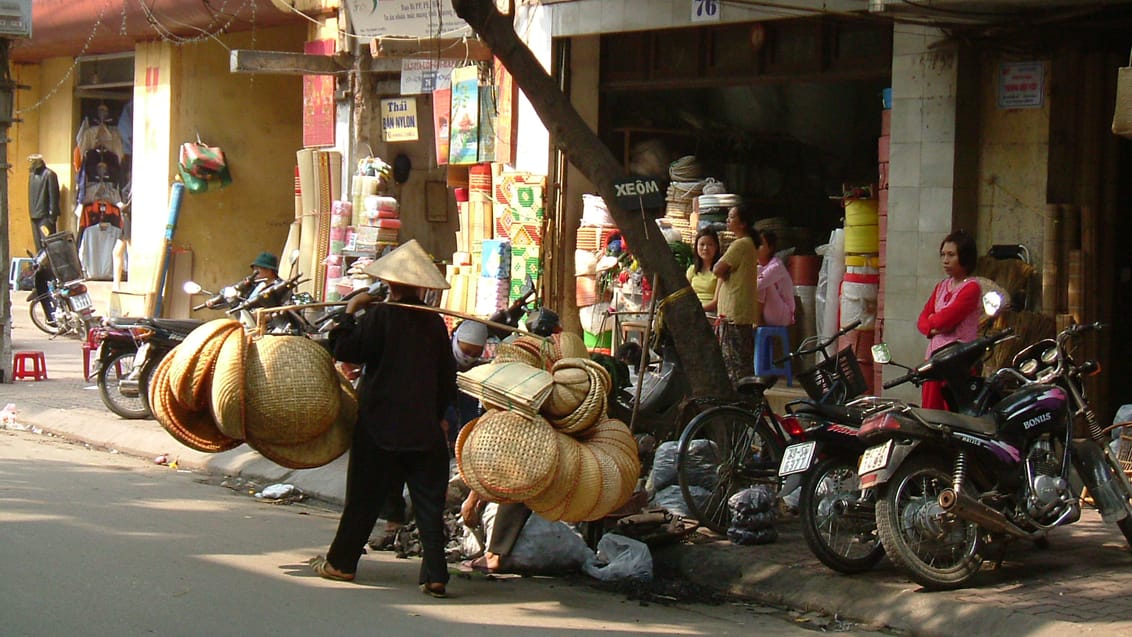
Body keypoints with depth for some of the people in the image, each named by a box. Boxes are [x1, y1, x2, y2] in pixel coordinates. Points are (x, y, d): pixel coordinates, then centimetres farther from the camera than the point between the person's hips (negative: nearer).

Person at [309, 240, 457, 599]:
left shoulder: (379, 316, -11)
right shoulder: (435, 323, 3)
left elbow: (345, 350, -8)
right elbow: (448, 378, 8)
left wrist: (350, 313, 4)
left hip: (380, 424, -3)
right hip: (424, 427, 3)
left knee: (364, 498, 9)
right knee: (429, 501, 2)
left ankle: (341, 562, 20)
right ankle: (435, 576, -2)